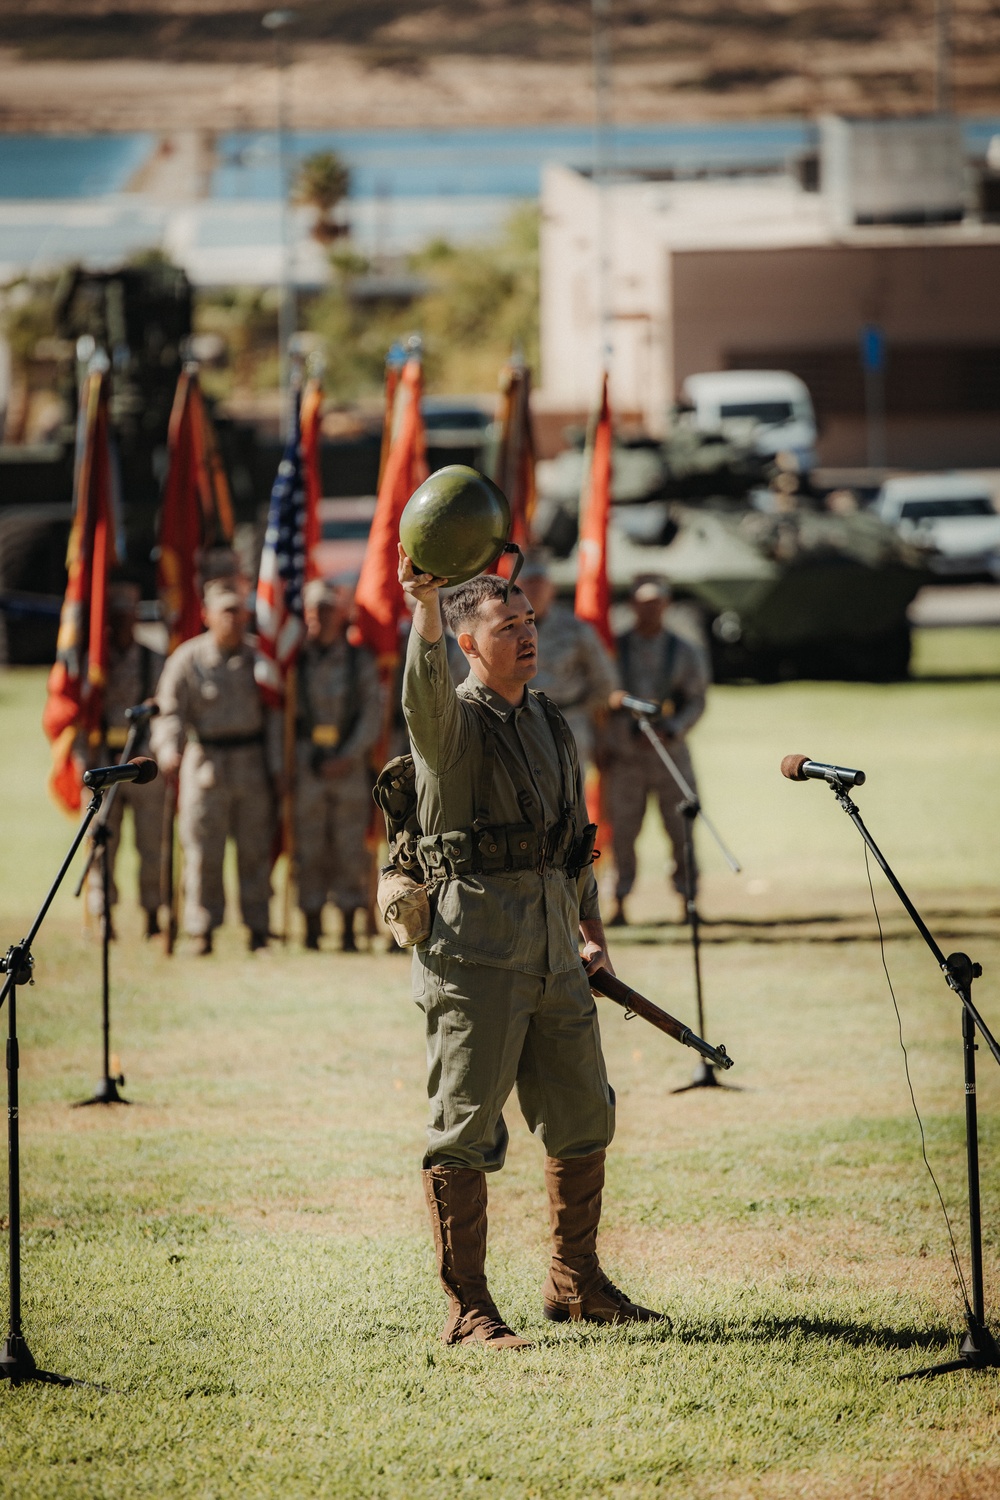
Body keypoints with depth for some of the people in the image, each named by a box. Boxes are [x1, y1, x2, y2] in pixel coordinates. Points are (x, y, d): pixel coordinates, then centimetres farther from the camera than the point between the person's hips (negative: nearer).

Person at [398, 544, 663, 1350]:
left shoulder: (553, 726, 17)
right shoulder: (451, 722, -5)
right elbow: (426, 688, -30)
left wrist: (592, 930, 22)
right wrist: (425, 608, -48)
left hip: (554, 949, 7)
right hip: (475, 947, -7)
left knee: (583, 1117, 13)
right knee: (466, 1130, -5)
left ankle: (576, 1283, 27)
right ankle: (467, 1307, -2)